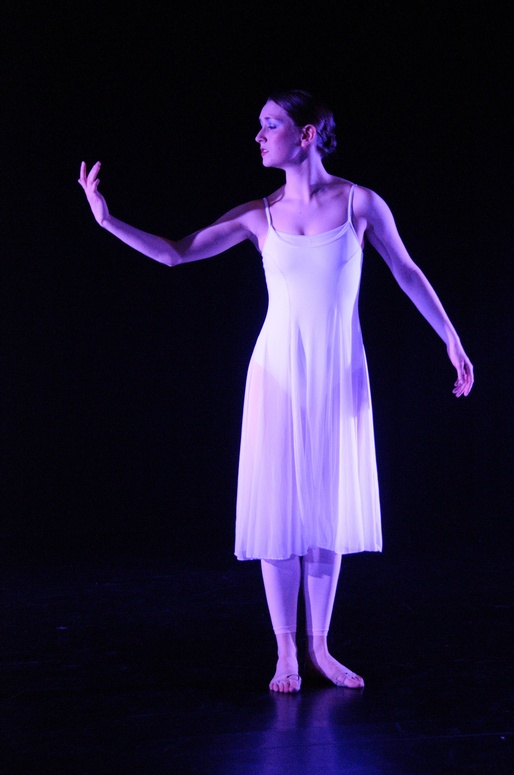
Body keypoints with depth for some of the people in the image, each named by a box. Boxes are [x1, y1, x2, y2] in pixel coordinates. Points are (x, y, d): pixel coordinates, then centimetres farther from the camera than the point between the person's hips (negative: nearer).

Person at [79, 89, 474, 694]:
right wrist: (107, 219, -8)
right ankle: (286, 654, 12)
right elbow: (174, 253, 1)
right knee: (280, 508, 1)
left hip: (339, 376, 0)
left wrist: (453, 343, 6)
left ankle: (319, 649, 19)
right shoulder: (259, 216, 1)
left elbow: (407, 274, 6)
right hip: (279, 374, 0)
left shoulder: (359, 203, -2)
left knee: (329, 510, 6)